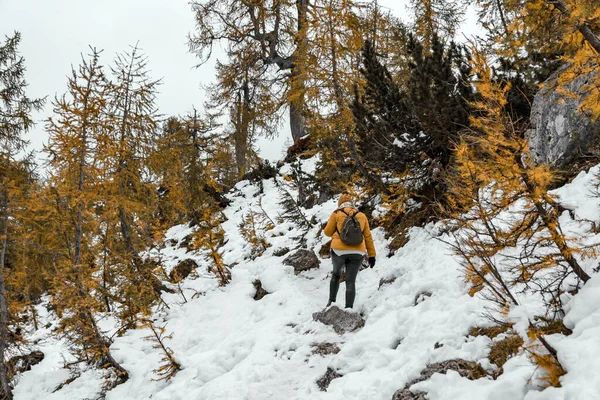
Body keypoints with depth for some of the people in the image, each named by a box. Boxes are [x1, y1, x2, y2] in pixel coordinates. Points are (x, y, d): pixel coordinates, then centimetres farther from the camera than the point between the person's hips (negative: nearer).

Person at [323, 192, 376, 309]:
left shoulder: (336, 214, 2)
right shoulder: (362, 216, 11)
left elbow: (327, 232, 7)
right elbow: (368, 237, 10)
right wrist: (372, 255, 12)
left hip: (339, 251, -1)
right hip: (357, 253, 1)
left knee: (336, 274, 25)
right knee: (350, 282, 5)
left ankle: (331, 302, 20)